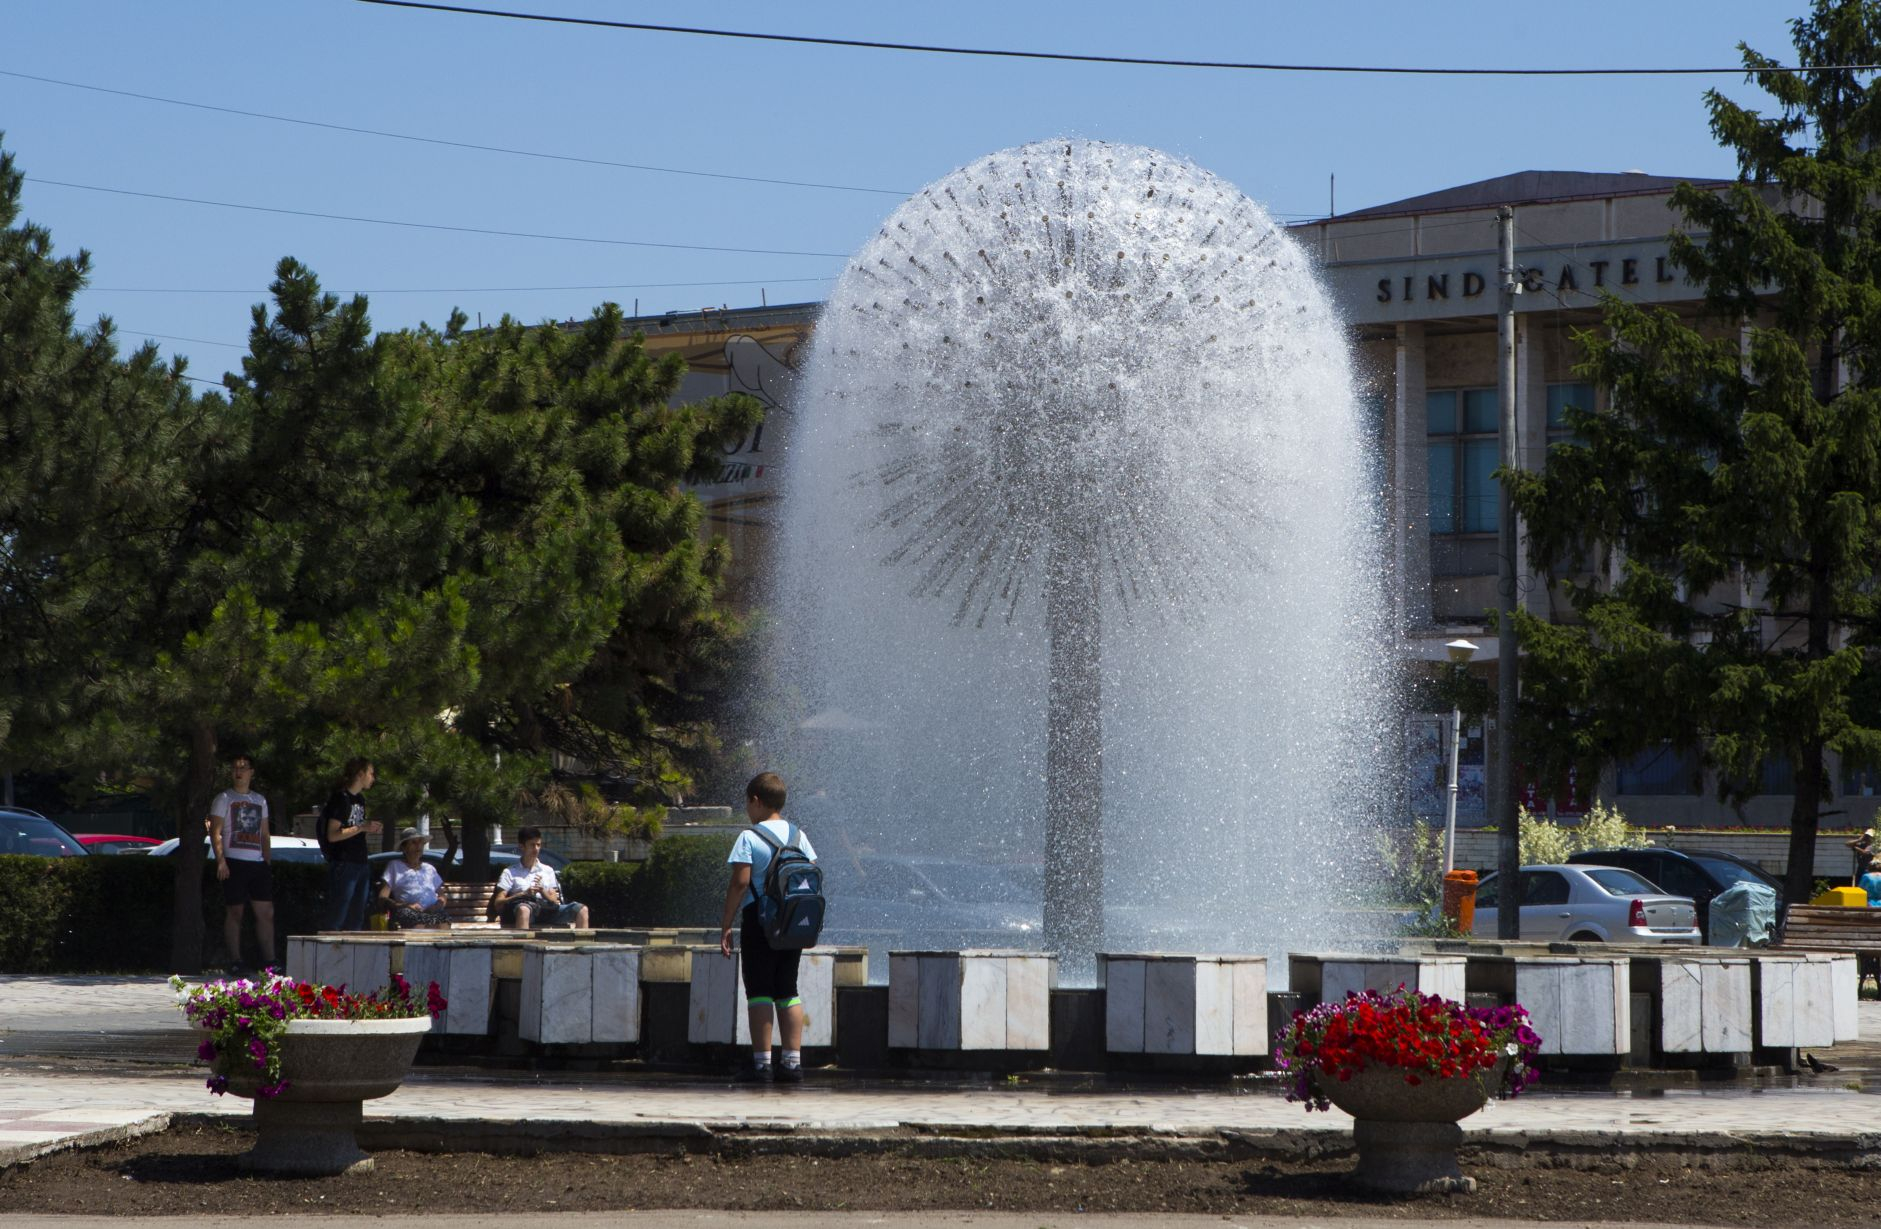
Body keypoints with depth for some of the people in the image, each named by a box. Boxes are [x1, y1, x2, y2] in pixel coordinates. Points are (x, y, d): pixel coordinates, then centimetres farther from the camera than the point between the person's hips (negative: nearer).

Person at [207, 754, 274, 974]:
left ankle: (269, 961, 0)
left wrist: (268, 862, 13)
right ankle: (235, 961, 1)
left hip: (258, 864, 5)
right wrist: (221, 861, -15)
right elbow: (215, 832, -4)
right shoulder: (224, 799, 4)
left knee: (266, 912, -1)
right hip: (234, 863, -4)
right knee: (235, 912, -3)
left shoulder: (260, 801, 19)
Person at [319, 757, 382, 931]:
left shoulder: (360, 799, 17)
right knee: (336, 918, -9)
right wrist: (361, 827, -19)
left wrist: (370, 830, 7)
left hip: (361, 864, 9)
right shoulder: (341, 798, -10)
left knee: (356, 920, 10)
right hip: (343, 864, -9)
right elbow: (332, 835, -17)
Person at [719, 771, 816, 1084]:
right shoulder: (798, 836, 7)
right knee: (787, 991, 10)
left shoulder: (749, 838, -9)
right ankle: (793, 1061, 5)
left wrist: (726, 925, -9)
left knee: (759, 991, -1)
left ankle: (761, 1061, -5)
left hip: (759, 920, -5)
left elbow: (740, 882, -14)